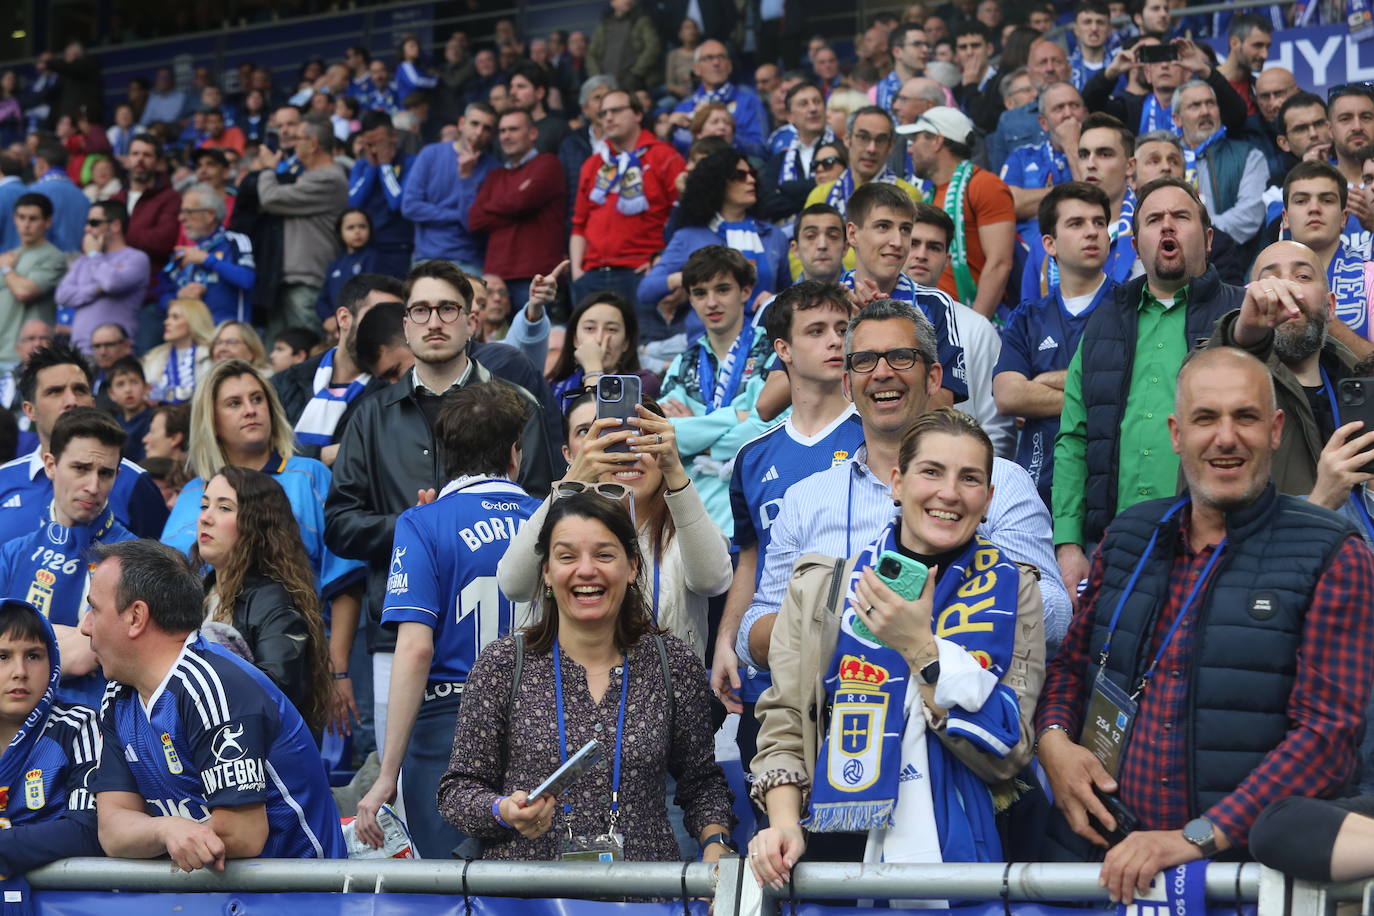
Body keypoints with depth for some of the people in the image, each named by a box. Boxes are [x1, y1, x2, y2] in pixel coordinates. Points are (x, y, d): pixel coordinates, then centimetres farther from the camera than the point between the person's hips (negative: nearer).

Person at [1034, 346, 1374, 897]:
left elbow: (1328, 729, -7)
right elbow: (1070, 664, 27)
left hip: (1248, 867, -4)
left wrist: (1202, 836, -16)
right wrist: (1052, 739, 4)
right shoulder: (1128, 539, 16)